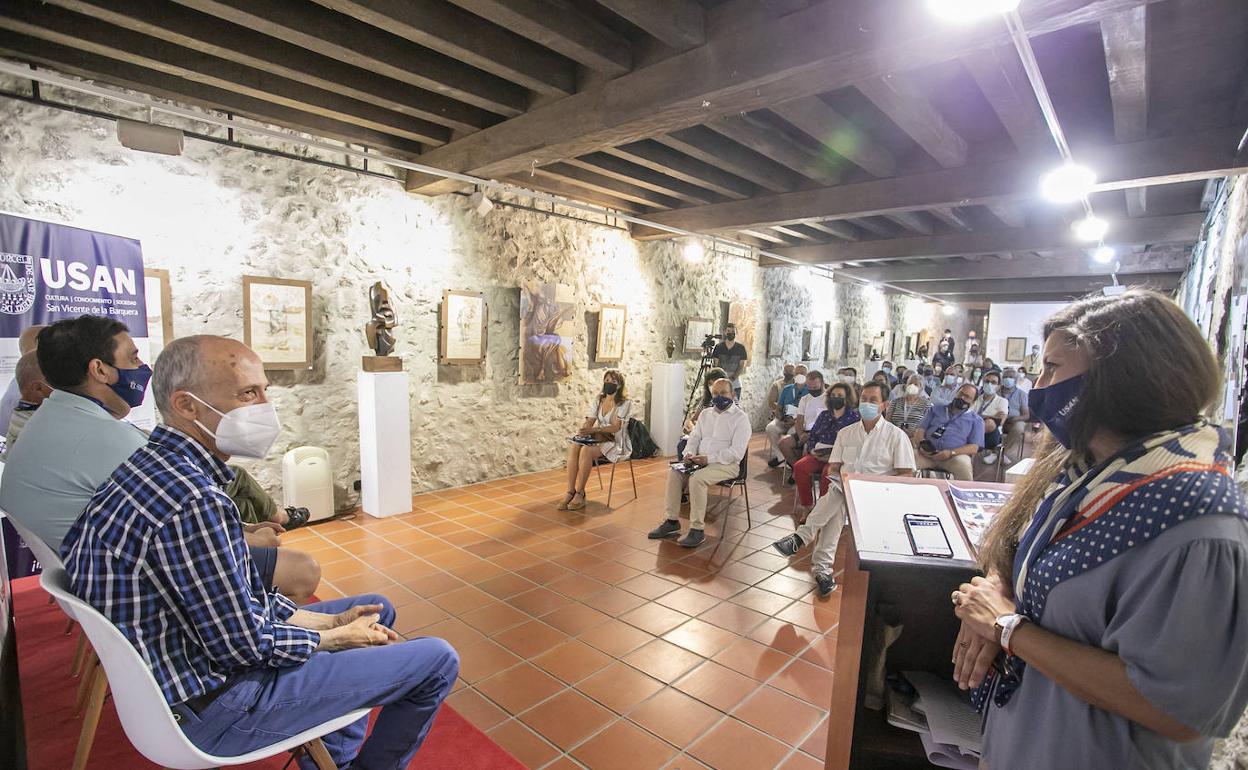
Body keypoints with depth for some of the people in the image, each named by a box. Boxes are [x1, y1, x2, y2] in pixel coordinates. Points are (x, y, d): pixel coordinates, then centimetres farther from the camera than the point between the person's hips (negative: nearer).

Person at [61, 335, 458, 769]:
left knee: (376, 611, 22)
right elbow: (245, 645, -24)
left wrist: (329, 621, 2)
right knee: (437, 660, -6)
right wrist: (337, 636, -7)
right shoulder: (192, 502, -32)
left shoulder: (155, 466, 1)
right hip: (210, 707, -9)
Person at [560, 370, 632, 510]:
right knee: (573, 447, -25)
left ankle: (580, 493, -21)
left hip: (616, 442, -5)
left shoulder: (624, 403, -7)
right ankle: (570, 492, -25)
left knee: (586, 450, -33)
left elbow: (616, 426, -17)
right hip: (598, 438, 6)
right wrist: (582, 431, -16)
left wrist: (594, 429, -29)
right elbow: (590, 421, 6)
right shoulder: (598, 399, 11)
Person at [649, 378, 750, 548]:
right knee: (674, 473, -16)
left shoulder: (740, 418, -6)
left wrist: (708, 458, -23)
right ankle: (672, 521, -8)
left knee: (697, 479, -32)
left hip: (727, 464, -6)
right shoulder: (705, 413, 15)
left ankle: (697, 530, -24)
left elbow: (736, 452, -15)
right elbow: (694, 438, 16)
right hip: (701, 461, 7)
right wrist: (689, 454, -7)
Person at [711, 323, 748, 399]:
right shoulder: (719, 347, 4)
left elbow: (742, 365, 1)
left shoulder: (741, 348, 4)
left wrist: (733, 378, -12)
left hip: (735, 384, 0)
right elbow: (716, 364, 2)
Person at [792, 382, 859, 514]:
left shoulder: (853, 418, 4)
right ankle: (806, 506, -15)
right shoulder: (824, 415, 21)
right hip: (818, 455, 5)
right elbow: (812, 436, 20)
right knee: (799, 467, -24)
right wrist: (812, 450, -2)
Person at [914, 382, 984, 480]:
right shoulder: (936, 410, 25)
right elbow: (920, 430, 16)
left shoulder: (976, 420, 17)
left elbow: (974, 448, 5)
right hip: (927, 454, 1)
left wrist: (951, 453, -13)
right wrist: (922, 443, -7)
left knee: (964, 467, -37)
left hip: (955, 456, -1)